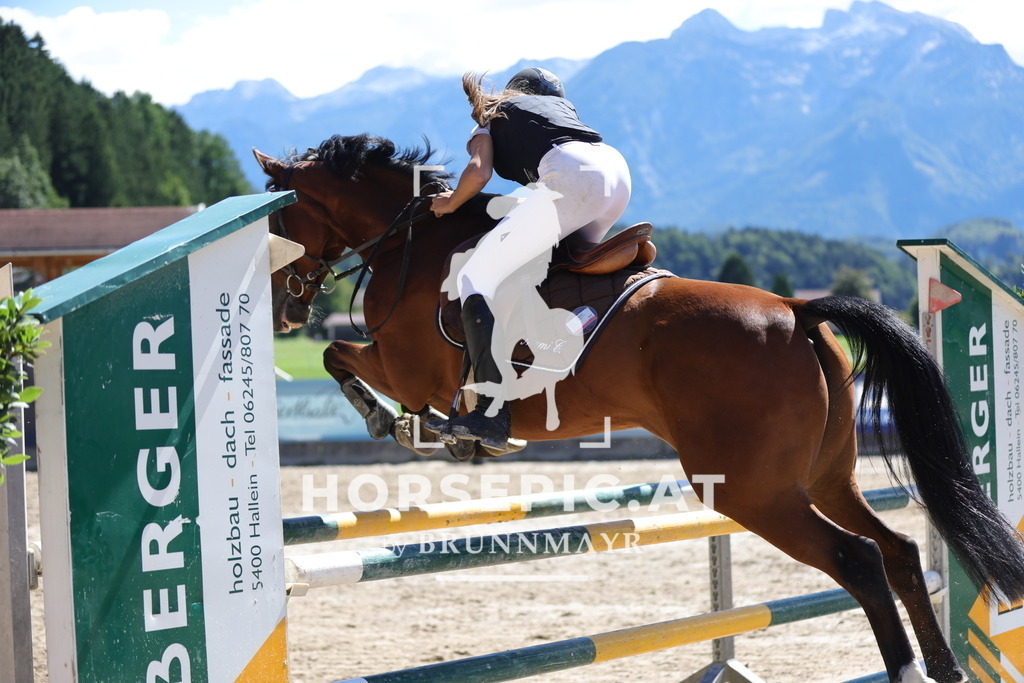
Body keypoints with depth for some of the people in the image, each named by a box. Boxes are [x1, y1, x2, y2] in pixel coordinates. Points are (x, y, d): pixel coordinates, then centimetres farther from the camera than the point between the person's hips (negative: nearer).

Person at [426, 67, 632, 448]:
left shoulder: (491, 117, 23)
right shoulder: (562, 104, 38)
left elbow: (478, 172, 6)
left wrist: (450, 204, 24)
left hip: (572, 177, -7)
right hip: (618, 170, 7)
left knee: (475, 278, -6)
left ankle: (492, 414, -20)